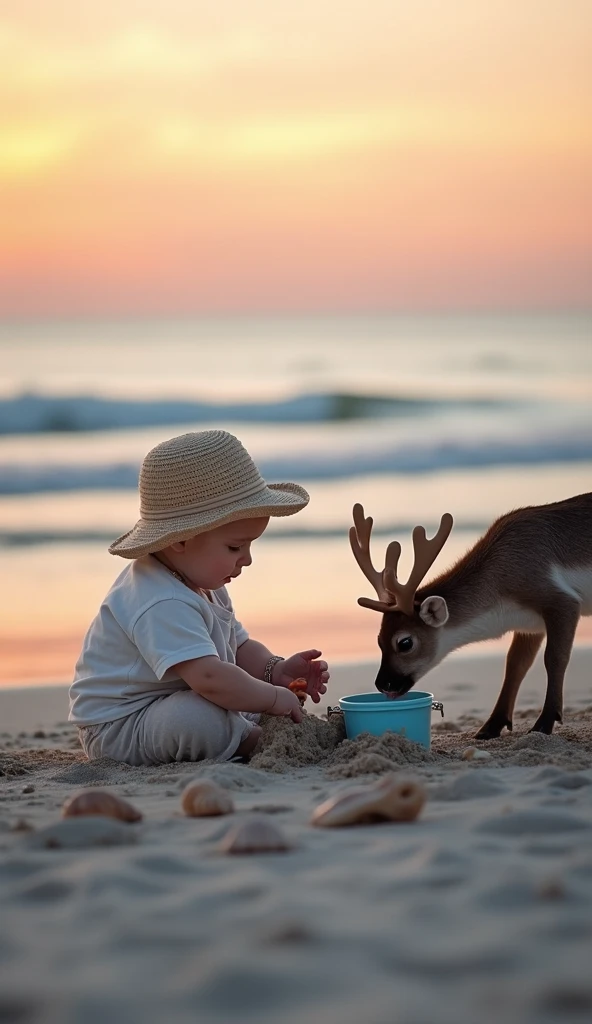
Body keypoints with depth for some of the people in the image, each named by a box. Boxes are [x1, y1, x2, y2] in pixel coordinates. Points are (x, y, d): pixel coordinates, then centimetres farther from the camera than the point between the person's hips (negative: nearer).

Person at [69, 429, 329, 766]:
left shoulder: (203, 586, 8)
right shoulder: (163, 605, -31)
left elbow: (239, 646, 18)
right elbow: (209, 678, -41)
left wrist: (275, 670, -2)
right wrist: (273, 697, -28)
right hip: (119, 730, -11)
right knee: (203, 717, -36)